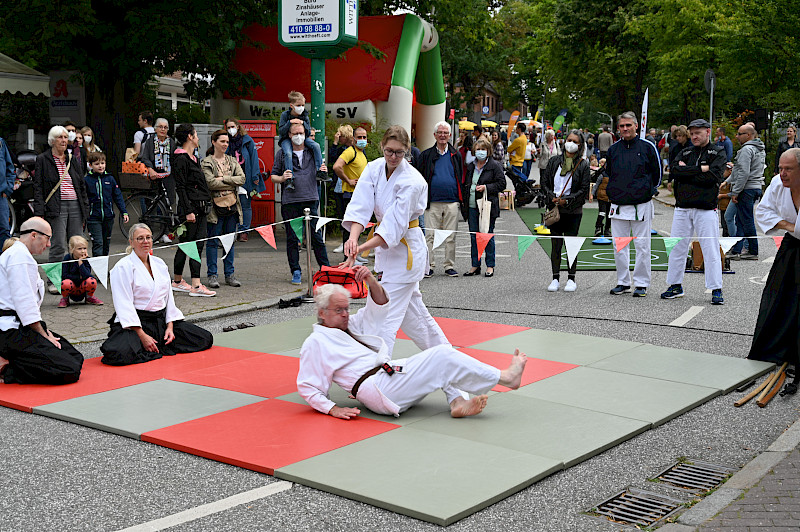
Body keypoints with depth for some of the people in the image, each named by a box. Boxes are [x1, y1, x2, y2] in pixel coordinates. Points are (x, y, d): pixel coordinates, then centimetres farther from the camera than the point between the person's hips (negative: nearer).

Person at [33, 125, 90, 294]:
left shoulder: (73, 159, 16)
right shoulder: (42, 159, 3)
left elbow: (82, 186, 19)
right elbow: (38, 187, -1)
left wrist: (85, 210, 14)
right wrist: (39, 212, -9)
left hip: (75, 205, 4)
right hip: (56, 207, -4)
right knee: (58, 246, -8)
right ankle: (53, 282, 1)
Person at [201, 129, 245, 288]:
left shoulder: (233, 161, 14)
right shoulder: (206, 163, 0)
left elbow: (242, 178, 0)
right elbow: (210, 183, -13)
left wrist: (223, 178, -10)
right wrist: (231, 183, -9)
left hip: (232, 205, 4)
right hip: (216, 206, -4)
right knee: (213, 241, -1)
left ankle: (229, 274, 15)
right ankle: (212, 275, 5)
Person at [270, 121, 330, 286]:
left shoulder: (313, 151, 12)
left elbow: (320, 173, 22)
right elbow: (273, 176, 11)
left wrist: (323, 172, -1)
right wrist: (282, 178, -10)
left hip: (311, 200, 0)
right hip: (290, 201, 0)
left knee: (316, 237, -1)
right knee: (292, 238, 2)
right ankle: (296, 272, 11)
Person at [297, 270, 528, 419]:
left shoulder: (350, 325, 21)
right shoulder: (316, 344, -1)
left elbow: (380, 306, 18)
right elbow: (308, 387, -5)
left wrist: (371, 280, -1)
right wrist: (333, 409, -18)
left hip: (390, 371, 10)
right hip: (379, 389, -10)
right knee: (442, 357, -17)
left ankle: (458, 402, -19)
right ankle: (505, 377, -9)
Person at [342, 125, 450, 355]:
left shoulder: (412, 182, -22)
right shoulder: (374, 168, -4)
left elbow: (394, 227, -27)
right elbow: (361, 206, -15)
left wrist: (361, 249, -35)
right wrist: (353, 238, -32)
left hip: (406, 249, -8)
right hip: (386, 247, 8)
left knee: (385, 315, -11)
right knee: (411, 308, 21)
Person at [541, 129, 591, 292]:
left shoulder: (583, 165, 0)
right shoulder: (554, 161, 8)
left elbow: (584, 190, -4)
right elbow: (544, 183, 9)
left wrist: (566, 200, -14)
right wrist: (553, 197, -7)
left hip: (573, 210, -2)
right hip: (554, 208, 2)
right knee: (556, 245, 3)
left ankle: (571, 279, 10)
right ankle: (555, 278, 10)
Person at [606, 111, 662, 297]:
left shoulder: (647, 147, -1)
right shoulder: (613, 149, 10)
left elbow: (657, 174, 7)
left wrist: (648, 191, 8)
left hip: (641, 205, -4)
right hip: (618, 205, 4)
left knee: (642, 245, -1)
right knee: (619, 246, 6)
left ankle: (641, 284, 7)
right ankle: (623, 282, 15)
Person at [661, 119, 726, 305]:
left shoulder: (717, 154, 4)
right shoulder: (685, 153, 15)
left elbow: (712, 176, -14)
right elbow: (673, 170, -6)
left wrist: (686, 172, -9)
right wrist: (700, 169, -12)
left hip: (706, 209, -4)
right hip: (682, 208, 4)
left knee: (711, 250, -5)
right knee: (676, 248, 7)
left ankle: (716, 289, 1)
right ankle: (675, 286, 18)